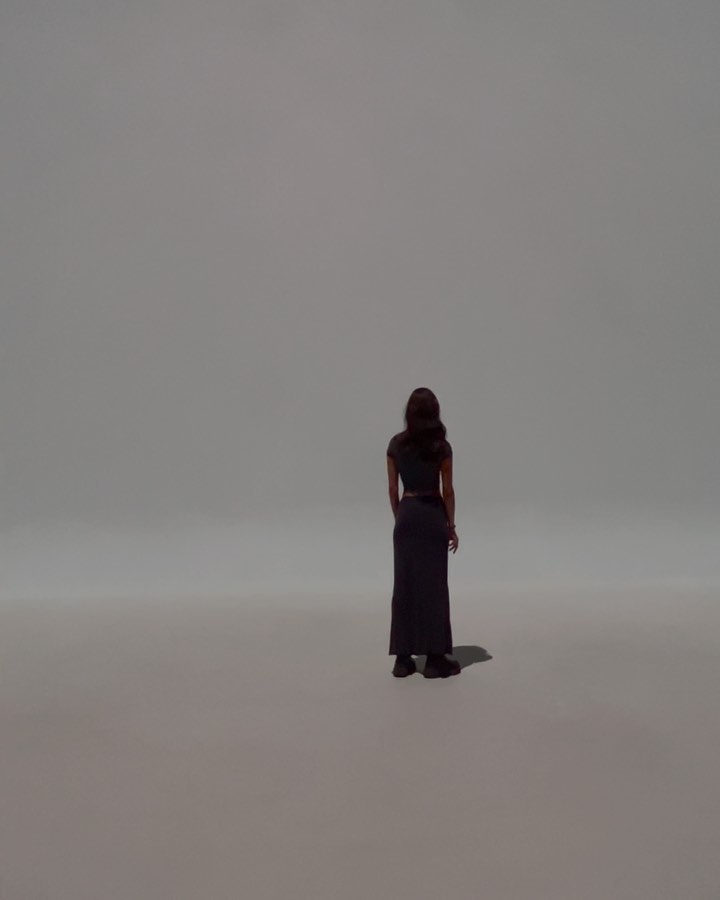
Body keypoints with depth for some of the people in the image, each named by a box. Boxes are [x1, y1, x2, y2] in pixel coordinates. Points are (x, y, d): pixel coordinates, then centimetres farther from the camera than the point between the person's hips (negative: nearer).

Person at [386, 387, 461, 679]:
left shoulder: (396, 444, -1)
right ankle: (435, 658, 3)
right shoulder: (441, 447, -8)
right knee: (433, 585, 1)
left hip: (407, 515, 3)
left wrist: (399, 518, 13)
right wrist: (451, 526, 3)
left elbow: (392, 488, 2)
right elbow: (447, 490, -5)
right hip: (433, 515, -3)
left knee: (404, 584, 6)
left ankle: (403, 658, 8)